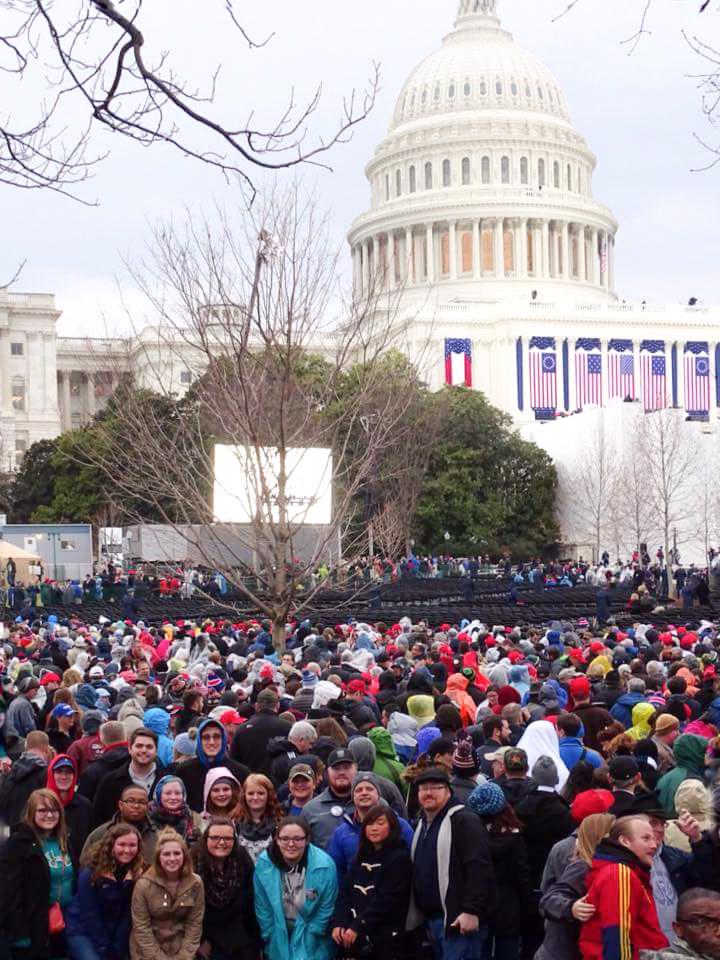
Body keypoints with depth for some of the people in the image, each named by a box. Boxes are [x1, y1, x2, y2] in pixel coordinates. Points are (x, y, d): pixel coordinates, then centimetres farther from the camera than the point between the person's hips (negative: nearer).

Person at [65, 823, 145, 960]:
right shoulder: (90, 874, -16)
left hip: (113, 933, 4)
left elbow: (128, 915, -6)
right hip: (82, 931, -3)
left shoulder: (138, 875, -8)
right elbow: (90, 915, -14)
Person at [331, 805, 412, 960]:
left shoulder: (399, 858, -4)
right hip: (352, 937, 6)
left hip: (385, 938, -6)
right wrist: (337, 923, -8)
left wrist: (358, 927, -19)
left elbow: (386, 899, -14)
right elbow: (344, 892, 8)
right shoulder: (360, 857, 16)